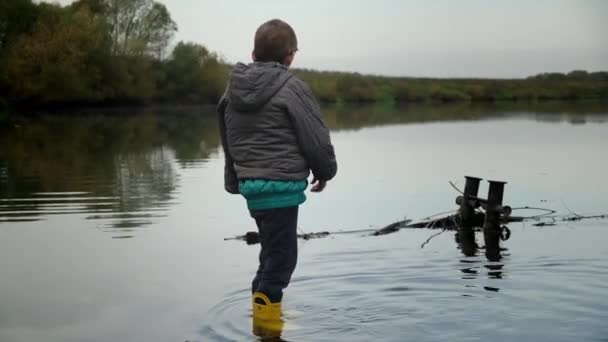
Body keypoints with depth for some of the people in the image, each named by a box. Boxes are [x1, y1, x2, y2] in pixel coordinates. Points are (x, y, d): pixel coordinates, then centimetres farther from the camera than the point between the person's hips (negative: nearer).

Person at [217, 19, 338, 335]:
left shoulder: (233, 90, 11)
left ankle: (264, 310, 28)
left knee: (273, 250, 21)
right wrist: (325, 172, 9)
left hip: (250, 183, 8)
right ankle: (266, 320, -1)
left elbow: (229, 141, 17)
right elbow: (316, 139, -9)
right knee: (281, 254, -2)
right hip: (282, 184, -8)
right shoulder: (292, 88, -10)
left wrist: (236, 182, 26)